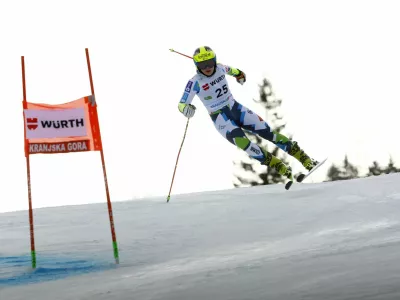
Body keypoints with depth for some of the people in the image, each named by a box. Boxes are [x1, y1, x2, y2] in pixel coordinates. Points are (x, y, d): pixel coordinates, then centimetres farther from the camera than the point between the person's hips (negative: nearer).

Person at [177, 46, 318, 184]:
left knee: (268, 132, -5)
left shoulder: (220, 68, -4)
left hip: (236, 108, 4)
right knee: (243, 143, -27)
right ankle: (283, 170, -21)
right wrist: (186, 108, -42)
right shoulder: (195, 82, -18)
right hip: (220, 119, -4)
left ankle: (306, 160, 0)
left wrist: (237, 73, 42)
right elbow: (182, 104, -18)